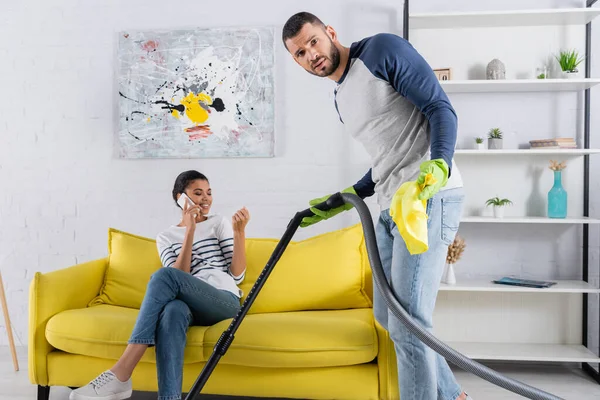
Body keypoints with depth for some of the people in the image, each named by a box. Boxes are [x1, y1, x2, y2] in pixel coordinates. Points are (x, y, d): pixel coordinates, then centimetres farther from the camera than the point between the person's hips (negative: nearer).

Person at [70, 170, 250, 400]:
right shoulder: (166, 237, 18)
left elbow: (237, 275, 5)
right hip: (191, 306, 2)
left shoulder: (219, 223, 15)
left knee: (164, 275, -31)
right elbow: (179, 282, -1)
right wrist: (190, 232, -8)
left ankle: (119, 375, -37)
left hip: (225, 302, -1)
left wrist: (239, 231, -8)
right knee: (172, 311, -39)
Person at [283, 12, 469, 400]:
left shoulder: (382, 49, -3)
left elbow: (441, 107, -10)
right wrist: (343, 201, 23)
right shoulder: (340, 100, 20)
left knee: (407, 323, -9)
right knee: (388, 315, 15)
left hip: (431, 199, -9)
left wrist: (439, 165, -28)